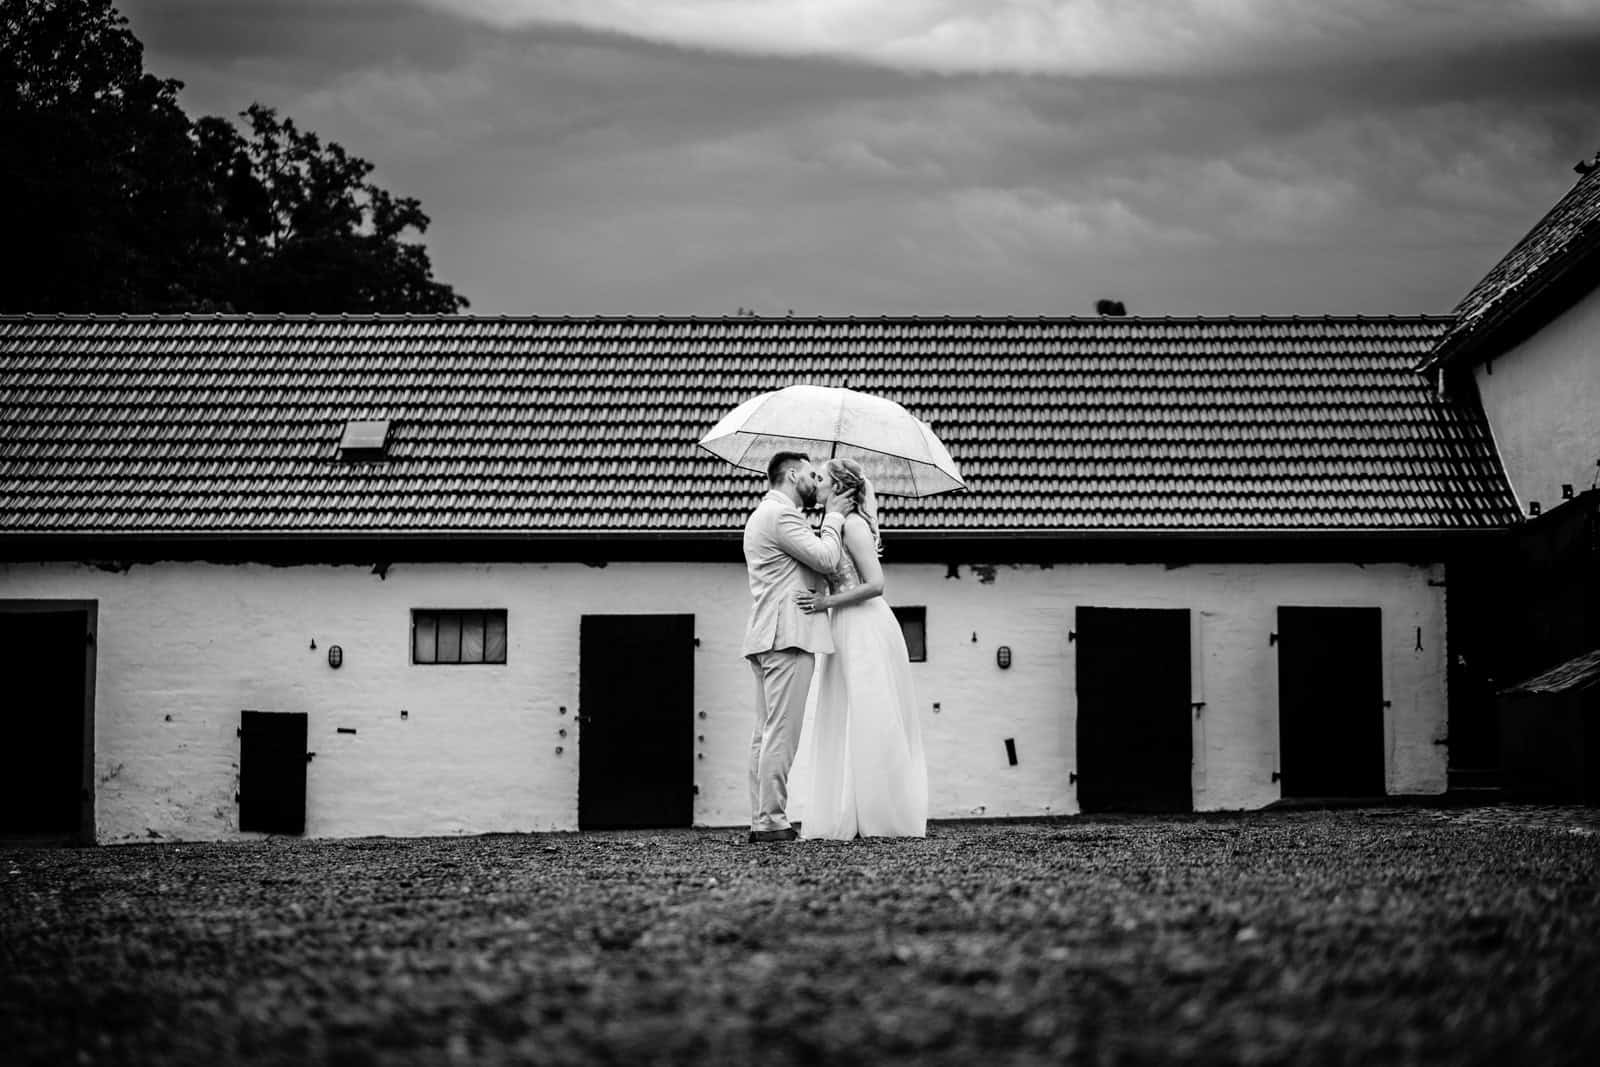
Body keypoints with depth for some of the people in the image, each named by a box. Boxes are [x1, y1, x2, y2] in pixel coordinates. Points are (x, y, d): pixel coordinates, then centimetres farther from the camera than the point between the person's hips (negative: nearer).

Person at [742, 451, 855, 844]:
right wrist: (834, 516, 0)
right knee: (782, 732, -12)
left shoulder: (764, 514, 25)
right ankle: (772, 822, -15)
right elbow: (826, 558, -14)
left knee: (766, 733, 7)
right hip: (788, 636, -11)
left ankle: (761, 820, 6)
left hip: (767, 639, 11)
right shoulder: (780, 514, -9)